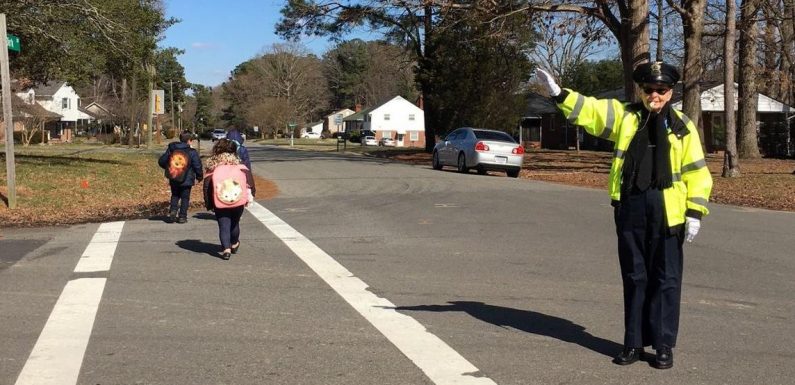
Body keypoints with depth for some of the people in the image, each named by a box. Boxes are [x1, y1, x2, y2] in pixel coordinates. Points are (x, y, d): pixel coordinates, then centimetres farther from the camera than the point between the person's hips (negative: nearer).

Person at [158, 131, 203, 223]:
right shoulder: (192, 152, -10)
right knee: (185, 197, 7)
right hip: (186, 180, -3)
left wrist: (168, 169, 24)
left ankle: (173, 210, -1)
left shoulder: (171, 149, 2)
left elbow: (161, 161, 7)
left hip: (173, 180, 3)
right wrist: (199, 176, 7)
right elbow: (197, 165, -9)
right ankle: (182, 216, 6)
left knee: (175, 195, 20)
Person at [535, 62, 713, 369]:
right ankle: (634, 343, 20)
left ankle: (663, 345, 13)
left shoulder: (681, 126, 2)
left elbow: (696, 172, 1)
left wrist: (695, 212, -5)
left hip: (666, 211, -2)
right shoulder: (625, 115, 8)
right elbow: (590, 110, 1)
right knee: (634, 277, 10)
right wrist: (558, 93, -14)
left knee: (665, 279, 3)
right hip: (629, 208, 2)